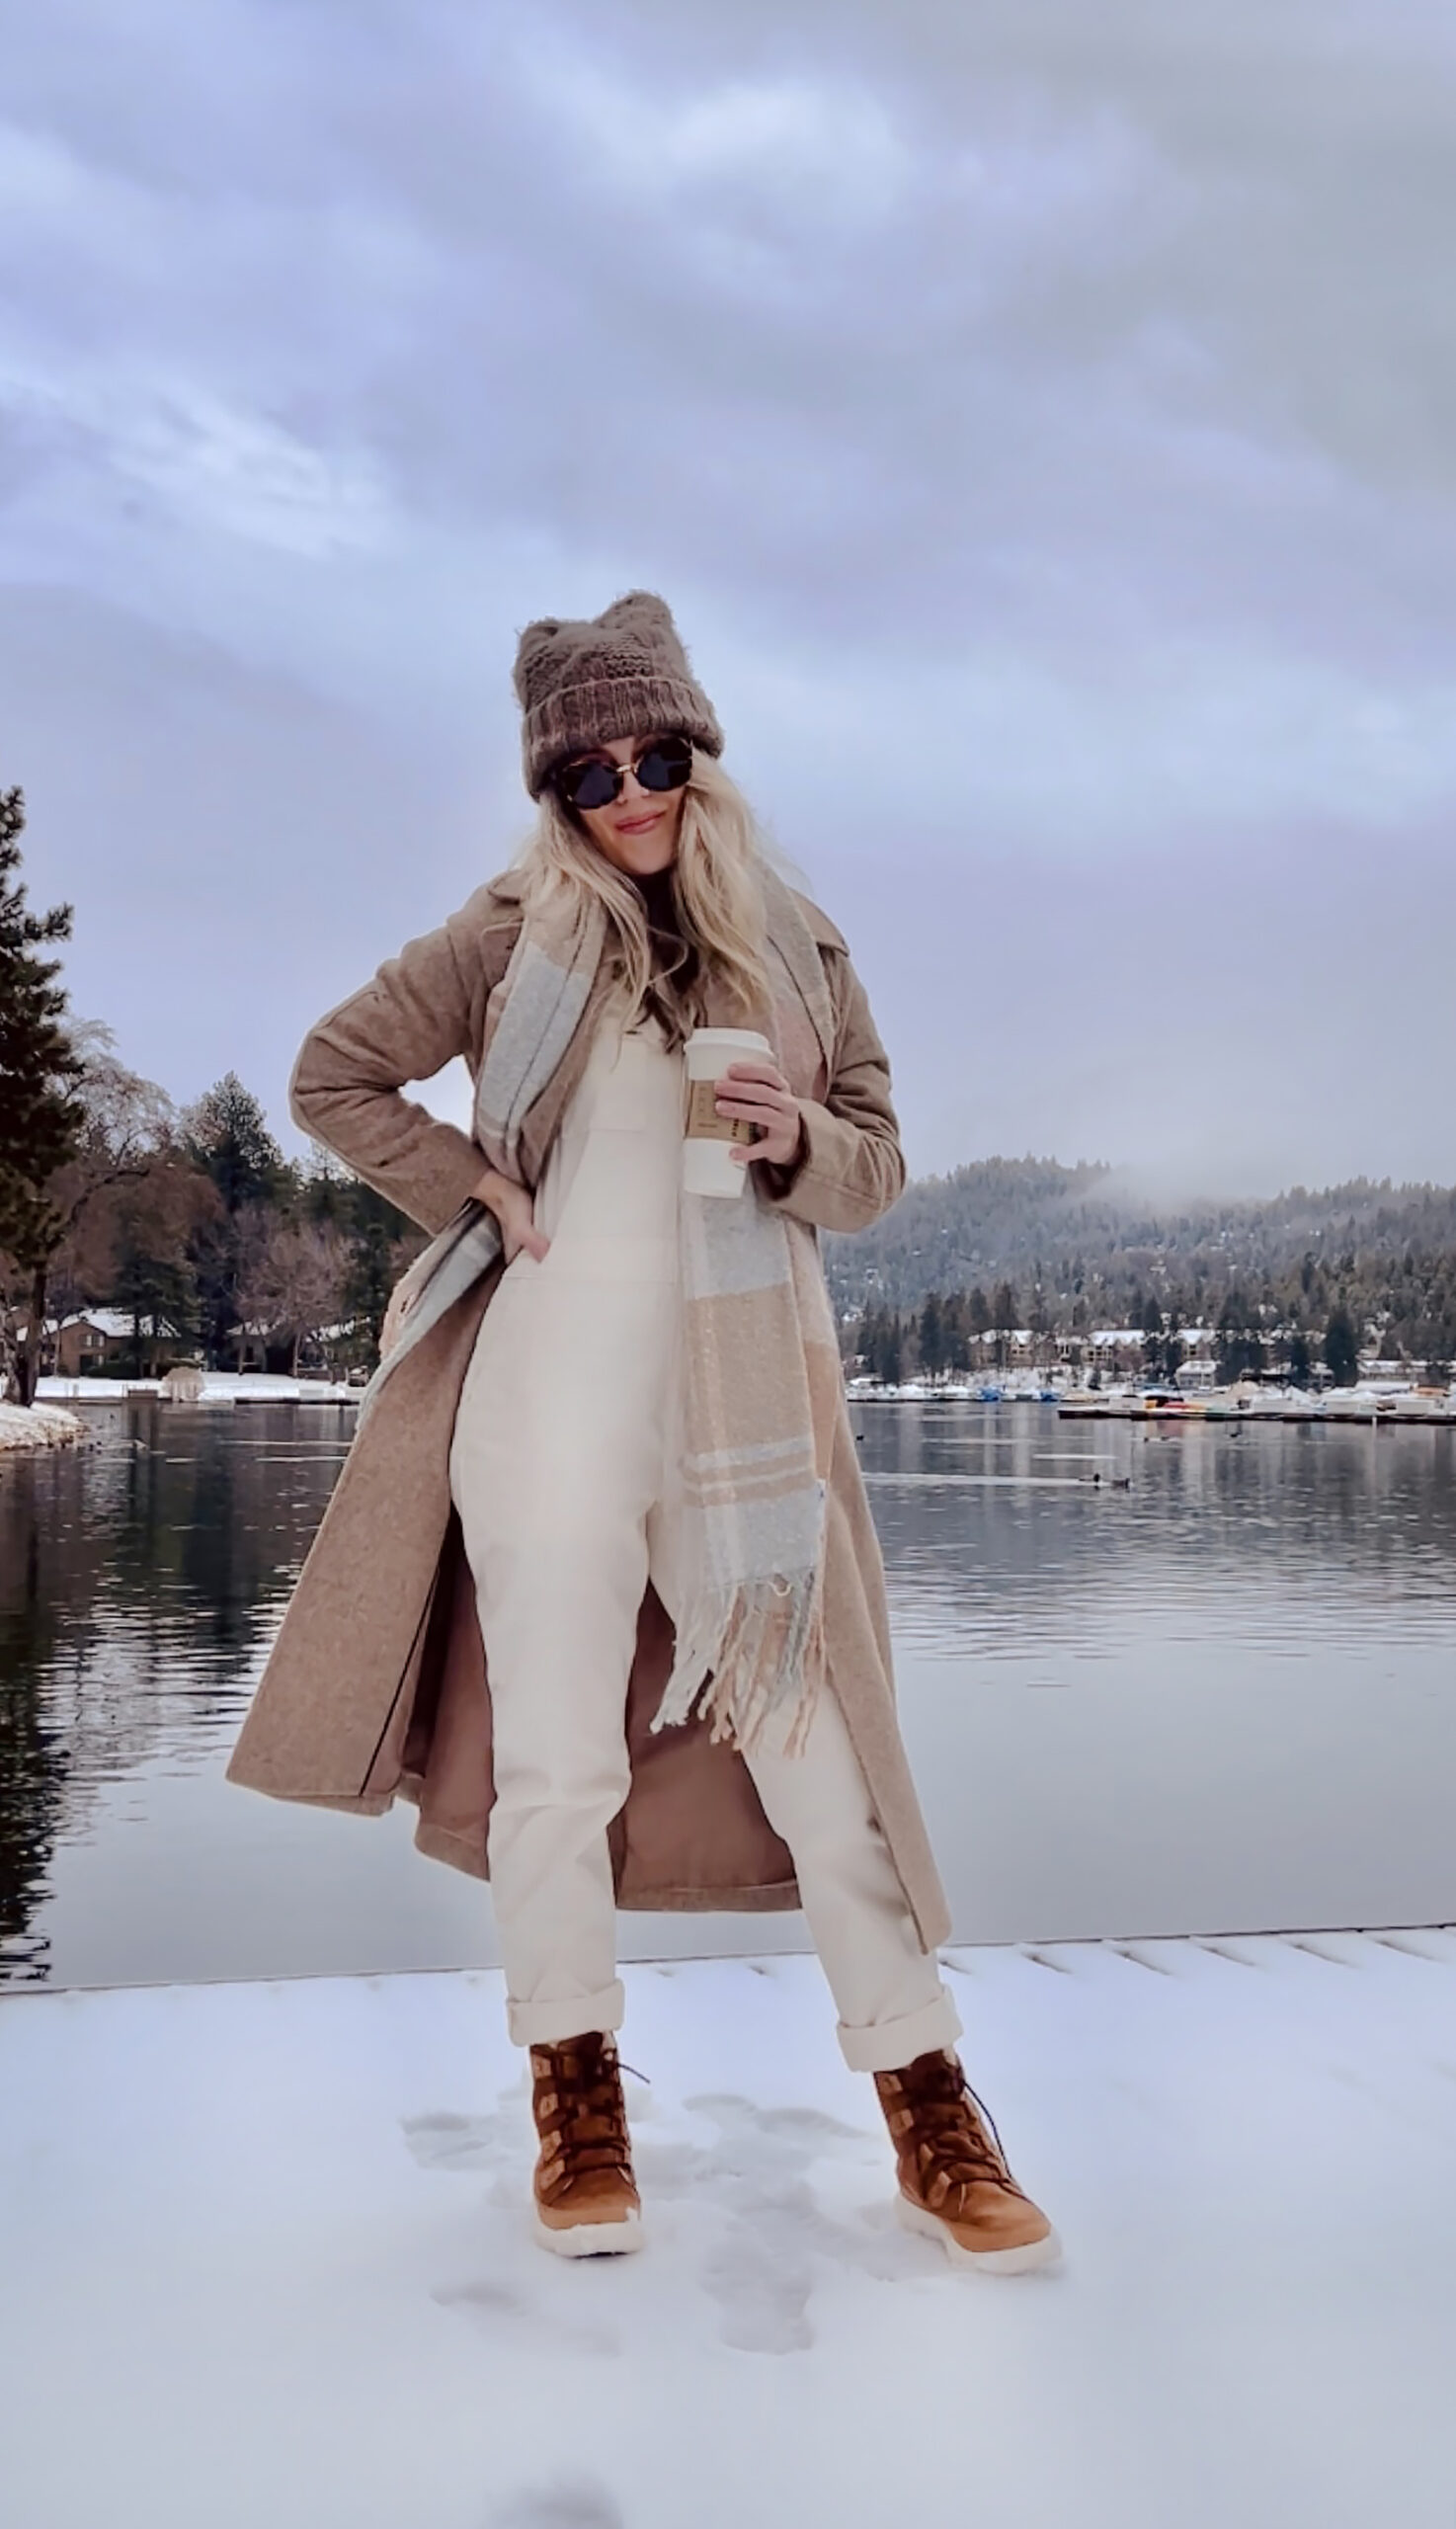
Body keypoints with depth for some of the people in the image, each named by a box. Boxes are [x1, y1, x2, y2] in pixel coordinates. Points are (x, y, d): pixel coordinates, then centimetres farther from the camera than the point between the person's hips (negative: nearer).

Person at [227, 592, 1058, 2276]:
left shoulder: (793, 945, 10)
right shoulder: (514, 935, 4)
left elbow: (879, 1161, 12)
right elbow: (335, 1077, 10)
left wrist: (799, 1143, -10)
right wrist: (478, 1198, -1)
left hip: (742, 1399, 2)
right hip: (554, 1389, -1)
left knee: (819, 1745, 3)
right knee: (555, 1754, 5)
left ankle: (929, 2114, 15)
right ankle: (575, 2103, 22)